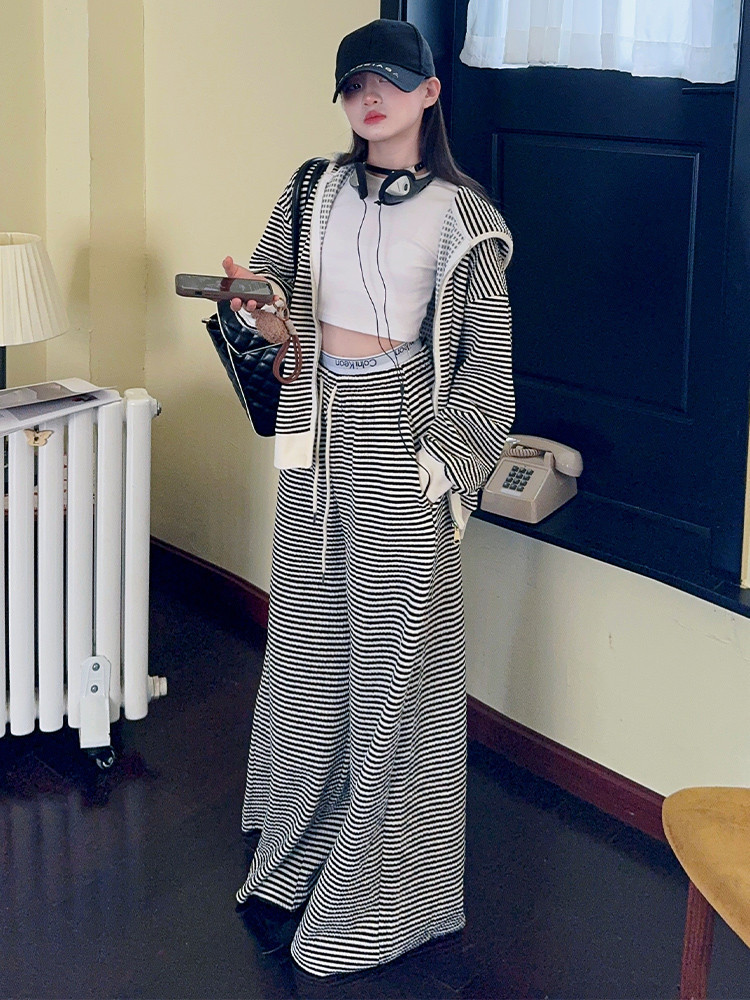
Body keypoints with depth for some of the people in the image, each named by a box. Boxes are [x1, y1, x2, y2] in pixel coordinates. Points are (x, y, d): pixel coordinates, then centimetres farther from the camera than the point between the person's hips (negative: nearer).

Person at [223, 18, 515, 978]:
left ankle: (383, 883, 14)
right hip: (318, 430, 5)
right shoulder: (313, 189, 8)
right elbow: (264, 279, 12)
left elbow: (486, 363, -4)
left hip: (399, 433, -5)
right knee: (308, 635, 13)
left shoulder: (462, 215, -4)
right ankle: (302, 848, 30)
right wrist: (250, 292, -12)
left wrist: (442, 465, -11)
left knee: (395, 647, 1)